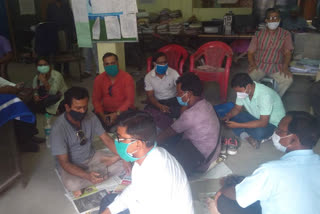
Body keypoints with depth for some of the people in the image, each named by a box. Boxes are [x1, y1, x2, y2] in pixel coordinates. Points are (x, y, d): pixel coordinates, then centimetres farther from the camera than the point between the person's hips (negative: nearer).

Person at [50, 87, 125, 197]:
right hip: (70, 165, -4)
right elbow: (64, 162, -25)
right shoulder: (58, 129, -26)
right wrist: (87, 176, -41)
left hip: (91, 157, 4)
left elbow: (106, 139, -8)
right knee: (72, 184, -36)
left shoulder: (90, 117, -13)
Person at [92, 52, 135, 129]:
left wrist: (117, 114, -24)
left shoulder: (127, 78, -5)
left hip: (124, 111, -3)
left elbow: (130, 100, -11)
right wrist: (102, 115, -14)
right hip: (105, 112, 3)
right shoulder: (99, 79, 5)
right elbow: (95, 99, 4)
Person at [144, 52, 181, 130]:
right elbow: (150, 96, -5)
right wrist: (160, 106, -26)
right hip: (157, 102, 1)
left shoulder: (173, 73, -7)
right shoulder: (148, 77, -4)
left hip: (172, 99, 0)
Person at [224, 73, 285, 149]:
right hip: (255, 116, 7)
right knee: (232, 117, -12)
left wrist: (238, 125, -39)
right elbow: (237, 108, 1)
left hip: (273, 122, -6)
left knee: (259, 132, -38)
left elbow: (263, 123, -36)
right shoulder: (242, 91, -13)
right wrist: (228, 116, -21)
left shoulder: (265, 95, -34)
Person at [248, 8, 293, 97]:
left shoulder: (285, 34, 5)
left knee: (288, 80, -27)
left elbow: (287, 53, -1)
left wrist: (285, 67, -18)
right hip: (259, 65, 0)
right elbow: (250, 52, 4)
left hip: (277, 67, 1)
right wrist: (252, 64, -15)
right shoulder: (259, 34, 5)